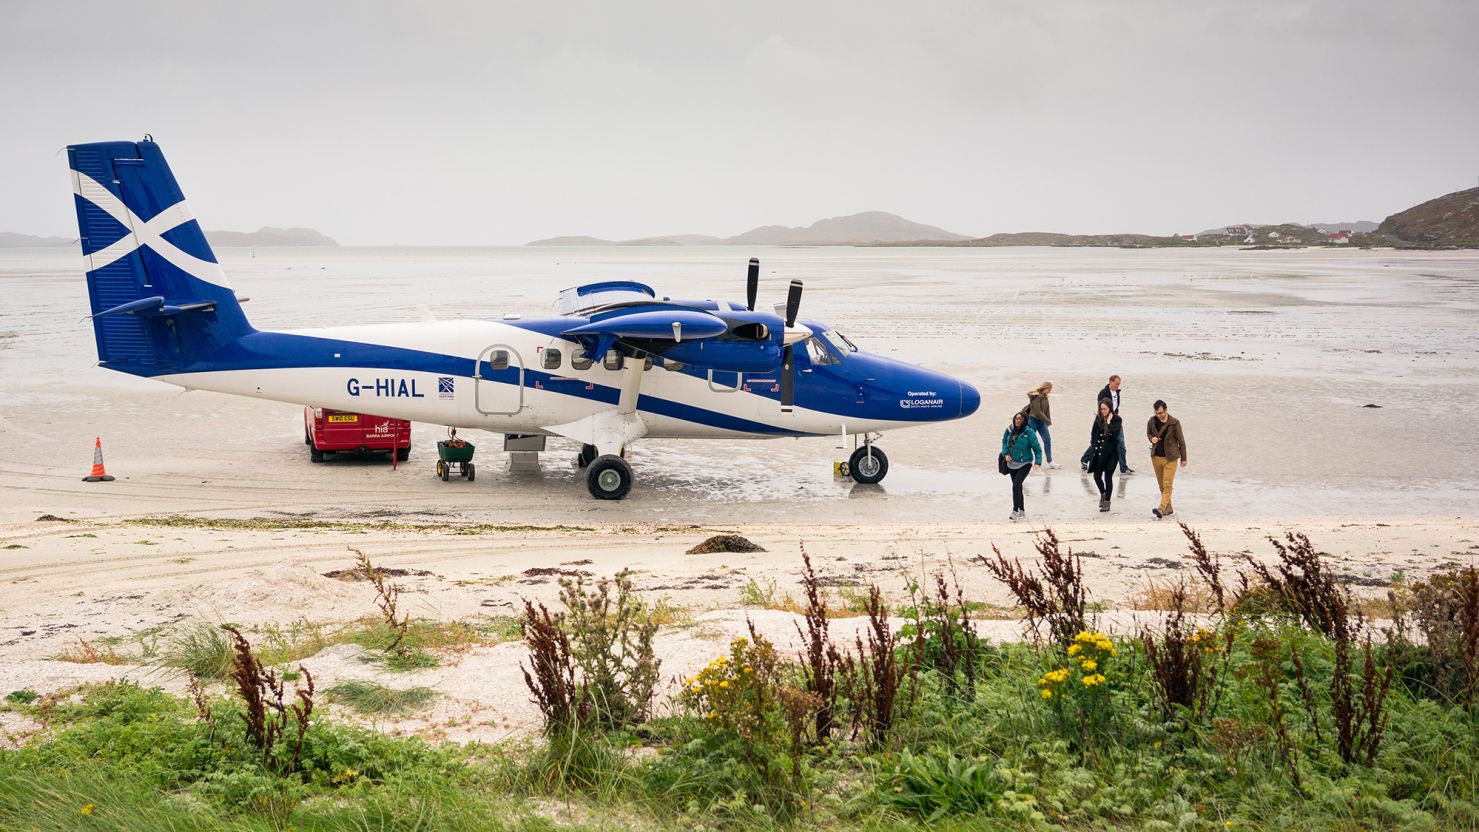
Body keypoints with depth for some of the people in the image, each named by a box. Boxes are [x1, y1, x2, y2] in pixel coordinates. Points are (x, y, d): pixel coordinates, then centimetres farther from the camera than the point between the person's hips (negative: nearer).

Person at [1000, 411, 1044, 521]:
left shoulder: (1029, 433, -15)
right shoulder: (1010, 430, -2)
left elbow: (1037, 448, -10)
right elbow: (1004, 441, 13)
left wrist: (1038, 462, -21)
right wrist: (1006, 453, -3)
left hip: (1024, 464, -5)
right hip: (1012, 463, 5)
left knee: (1016, 485, -18)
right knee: (1018, 487, 15)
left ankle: (1015, 511, -12)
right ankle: (1022, 510, 29)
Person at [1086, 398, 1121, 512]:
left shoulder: (1116, 419, -8)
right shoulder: (1098, 418, 5)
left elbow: (1114, 433, -22)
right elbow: (1093, 433, 12)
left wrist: (1108, 422, -19)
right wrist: (1093, 446, 6)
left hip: (1110, 452, -4)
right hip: (1098, 451, 4)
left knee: (1108, 477, 2)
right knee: (1097, 476, 6)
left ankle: (1106, 502, 10)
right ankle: (1102, 494, 33)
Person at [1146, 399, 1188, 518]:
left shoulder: (1174, 423, -10)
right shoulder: (1152, 421, -1)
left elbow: (1181, 441, -2)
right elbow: (1148, 433, 18)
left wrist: (1183, 458, 2)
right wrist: (1151, 438, -7)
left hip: (1170, 458, -4)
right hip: (1156, 457, 5)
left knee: (1167, 485, -12)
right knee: (1161, 485, 10)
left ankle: (1161, 508, -21)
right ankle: (1168, 509, 20)